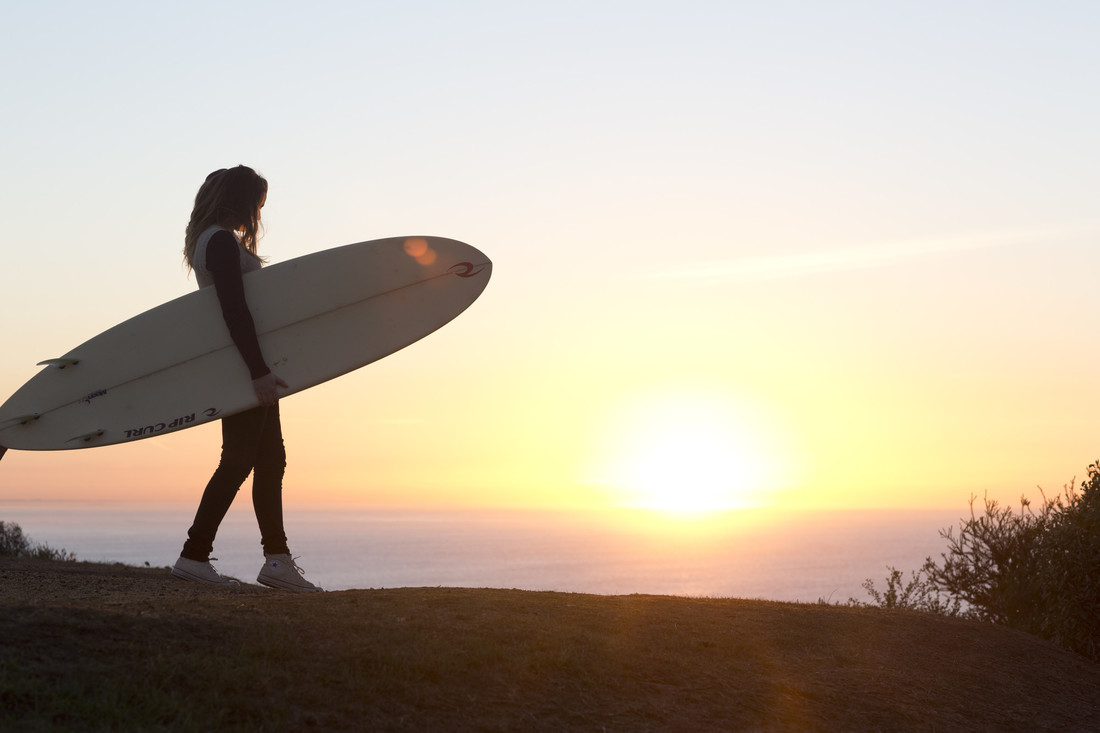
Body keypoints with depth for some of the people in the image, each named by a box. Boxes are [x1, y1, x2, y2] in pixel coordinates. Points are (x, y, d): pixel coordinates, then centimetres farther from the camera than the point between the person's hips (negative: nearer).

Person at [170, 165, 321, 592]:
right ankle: (194, 556, -2)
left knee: (270, 459, 10)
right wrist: (259, 371, -27)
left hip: (247, 365, 11)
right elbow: (234, 311, -23)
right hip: (240, 364, -11)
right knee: (239, 460, -7)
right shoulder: (222, 242, -15)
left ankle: (277, 558, 12)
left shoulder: (218, 240, 17)